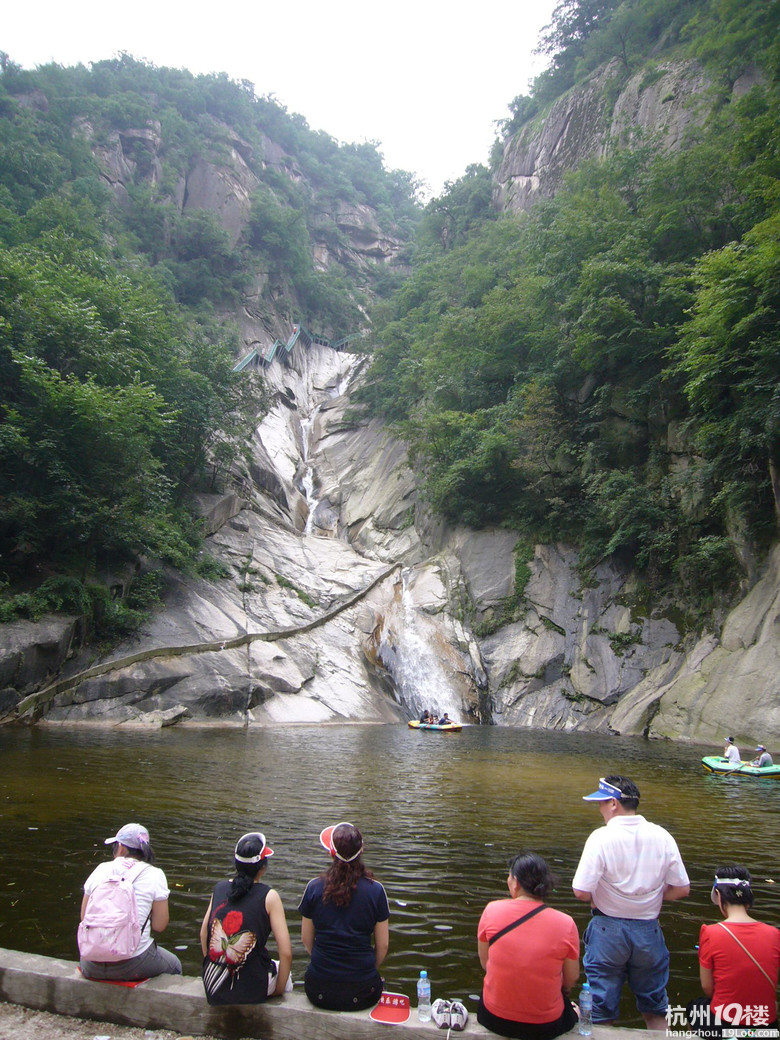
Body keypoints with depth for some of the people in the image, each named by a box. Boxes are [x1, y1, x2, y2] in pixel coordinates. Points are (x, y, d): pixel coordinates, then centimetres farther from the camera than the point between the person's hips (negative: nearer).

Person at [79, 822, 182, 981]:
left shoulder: (101, 869, 1)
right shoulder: (154, 875, -5)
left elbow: (84, 918, 7)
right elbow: (159, 925, -5)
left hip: (92, 968, 3)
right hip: (132, 966, -2)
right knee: (174, 966, 28)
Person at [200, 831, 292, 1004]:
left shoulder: (219, 888, -2)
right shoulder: (268, 896, -13)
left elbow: (203, 933, 9)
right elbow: (286, 953, -13)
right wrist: (279, 989, 3)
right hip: (252, 993, -4)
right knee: (284, 970, 28)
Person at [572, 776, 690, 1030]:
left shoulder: (601, 837, -18)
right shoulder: (662, 837, -5)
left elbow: (581, 892, -20)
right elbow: (682, 889, -1)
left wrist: (599, 899, 1)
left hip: (608, 930, -4)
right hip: (649, 931, 4)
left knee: (601, 1013, 13)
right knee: (656, 1012, 23)